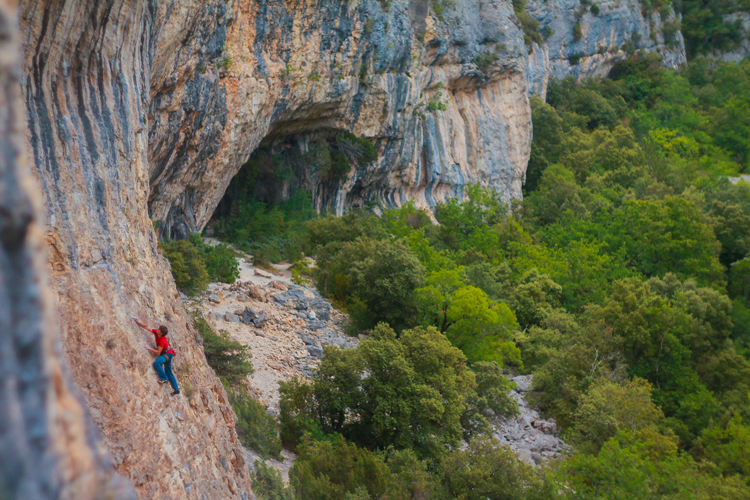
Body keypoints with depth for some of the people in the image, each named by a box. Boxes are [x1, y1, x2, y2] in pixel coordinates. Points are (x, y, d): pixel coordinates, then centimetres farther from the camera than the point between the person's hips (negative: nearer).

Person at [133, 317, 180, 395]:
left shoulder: (162, 341, -28)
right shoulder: (156, 332, -7)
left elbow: (158, 352, -27)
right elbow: (147, 327, -1)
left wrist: (150, 349, -27)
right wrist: (138, 322, -3)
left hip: (168, 353, -9)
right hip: (164, 354, 9)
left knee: (156, 363, -31)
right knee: (169, 373, 11)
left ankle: (164, 378, -22)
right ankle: (176, 389, 15)